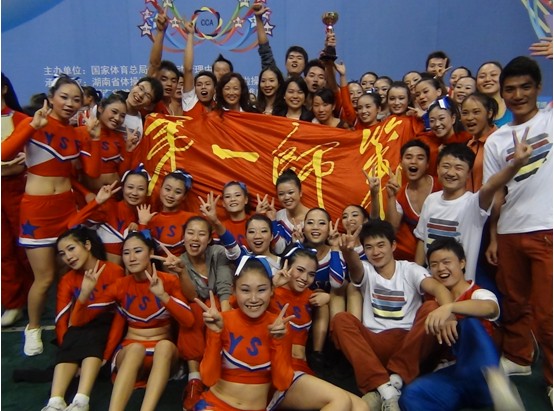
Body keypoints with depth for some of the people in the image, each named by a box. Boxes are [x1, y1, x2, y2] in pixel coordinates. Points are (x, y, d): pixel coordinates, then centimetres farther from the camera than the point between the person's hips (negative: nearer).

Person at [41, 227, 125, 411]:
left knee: (91, 338, -34)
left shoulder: (114, 271, -6)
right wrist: (68, 346, -18)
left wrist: (108, 348, -19)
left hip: (106, 325, -3)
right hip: (80, 328, 3)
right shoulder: (67, 280, 7)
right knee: (70, 346, -29)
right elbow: (61, 319, 0)